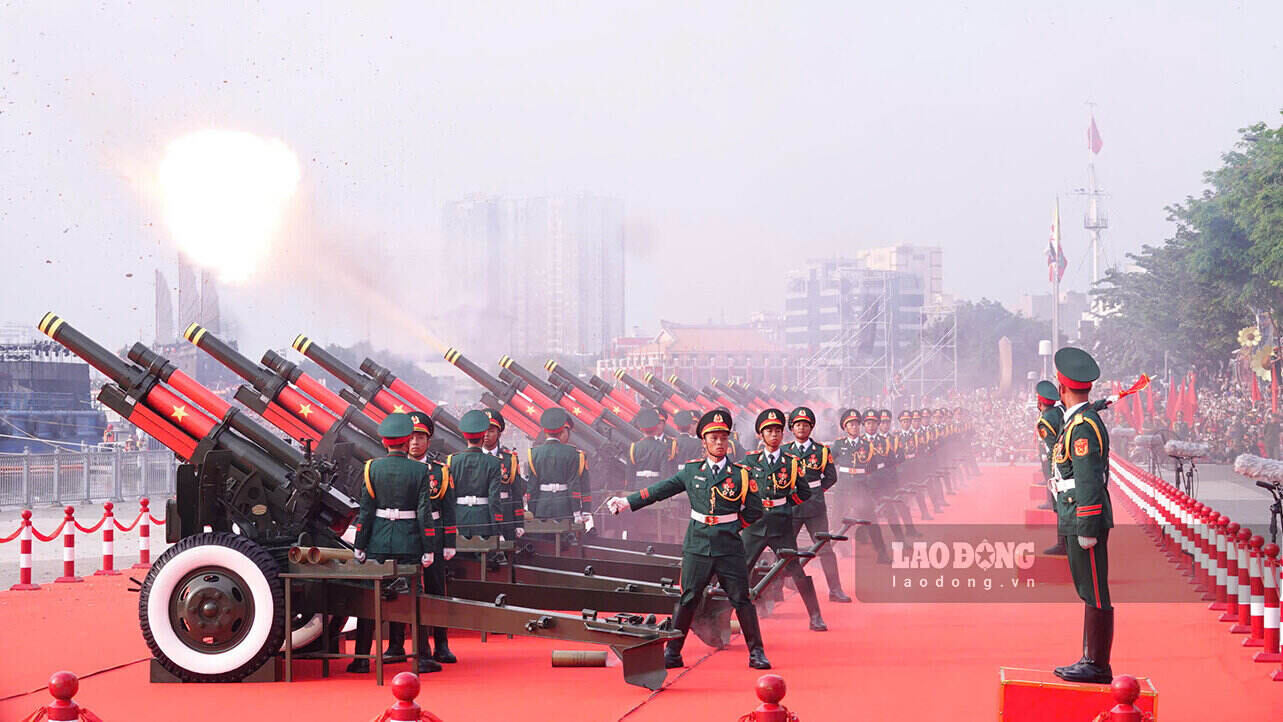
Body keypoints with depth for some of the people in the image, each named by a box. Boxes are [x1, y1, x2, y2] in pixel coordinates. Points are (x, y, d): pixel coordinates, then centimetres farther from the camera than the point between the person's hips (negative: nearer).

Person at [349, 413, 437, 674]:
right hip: (409, 543, -1)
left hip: (378, 543, 1)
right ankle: (422, 657, 10)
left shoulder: (372, 468, -2)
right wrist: (429, 549, -1)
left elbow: (365, 510, -2)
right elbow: (425, 512, -6)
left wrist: (359, 546, 2)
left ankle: (362, 659, 6)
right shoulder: (419, 470, -4)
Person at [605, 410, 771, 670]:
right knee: (687, 599, 3)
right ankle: (672, 653, 10)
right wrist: (627, 502, 10)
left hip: (729, 547, -1)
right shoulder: (691, 470, 5)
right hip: (697, 546, 1)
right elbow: (659, 490, 11)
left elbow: (755, 511, 6)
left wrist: (731, 526, 1)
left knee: (741, 599, 0)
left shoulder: (740, 474, 1)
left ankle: (756, 653, 10)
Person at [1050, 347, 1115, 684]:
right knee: (1088, 592, 14)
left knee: (1095, 593, -5)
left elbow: (1089, 481, -20)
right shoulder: (1081, 421, 15)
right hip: (1076, 521, 11)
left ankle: (1098, 666, -2)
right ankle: (1090, 660, 20)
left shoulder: (1083, 426, -16)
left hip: (1086, 519, -11)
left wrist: (1087, 529, -19)